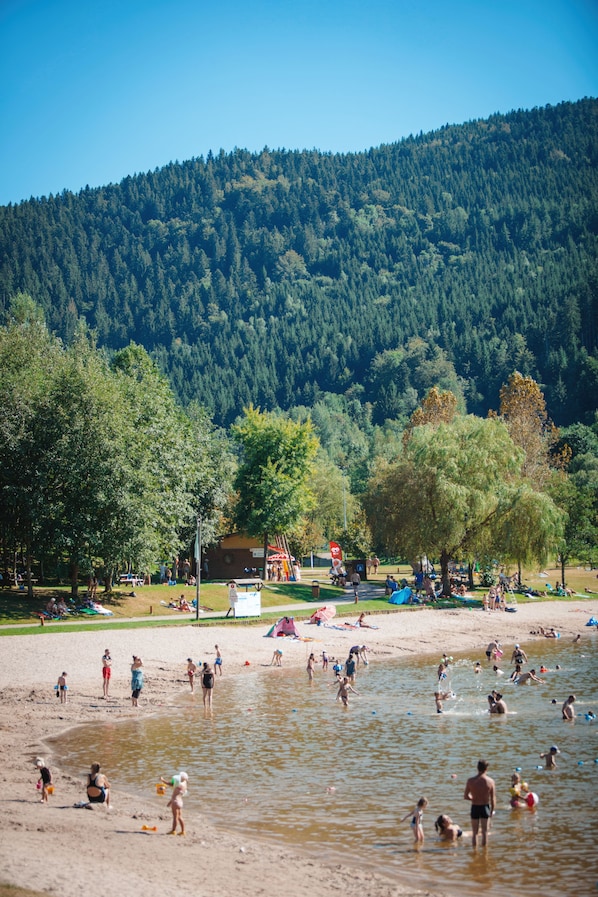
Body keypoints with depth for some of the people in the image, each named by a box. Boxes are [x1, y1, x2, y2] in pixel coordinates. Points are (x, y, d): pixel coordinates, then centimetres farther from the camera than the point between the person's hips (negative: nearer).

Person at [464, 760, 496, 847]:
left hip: (475, 807, 0)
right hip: (485, 807, 0)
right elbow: (493, 798, -7)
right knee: (485, 831, 13)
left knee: (474, 832, 13)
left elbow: (465, 796, -7)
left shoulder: (470, 781, -11)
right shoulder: (490, 781, -12)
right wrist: (493, 810, 5)